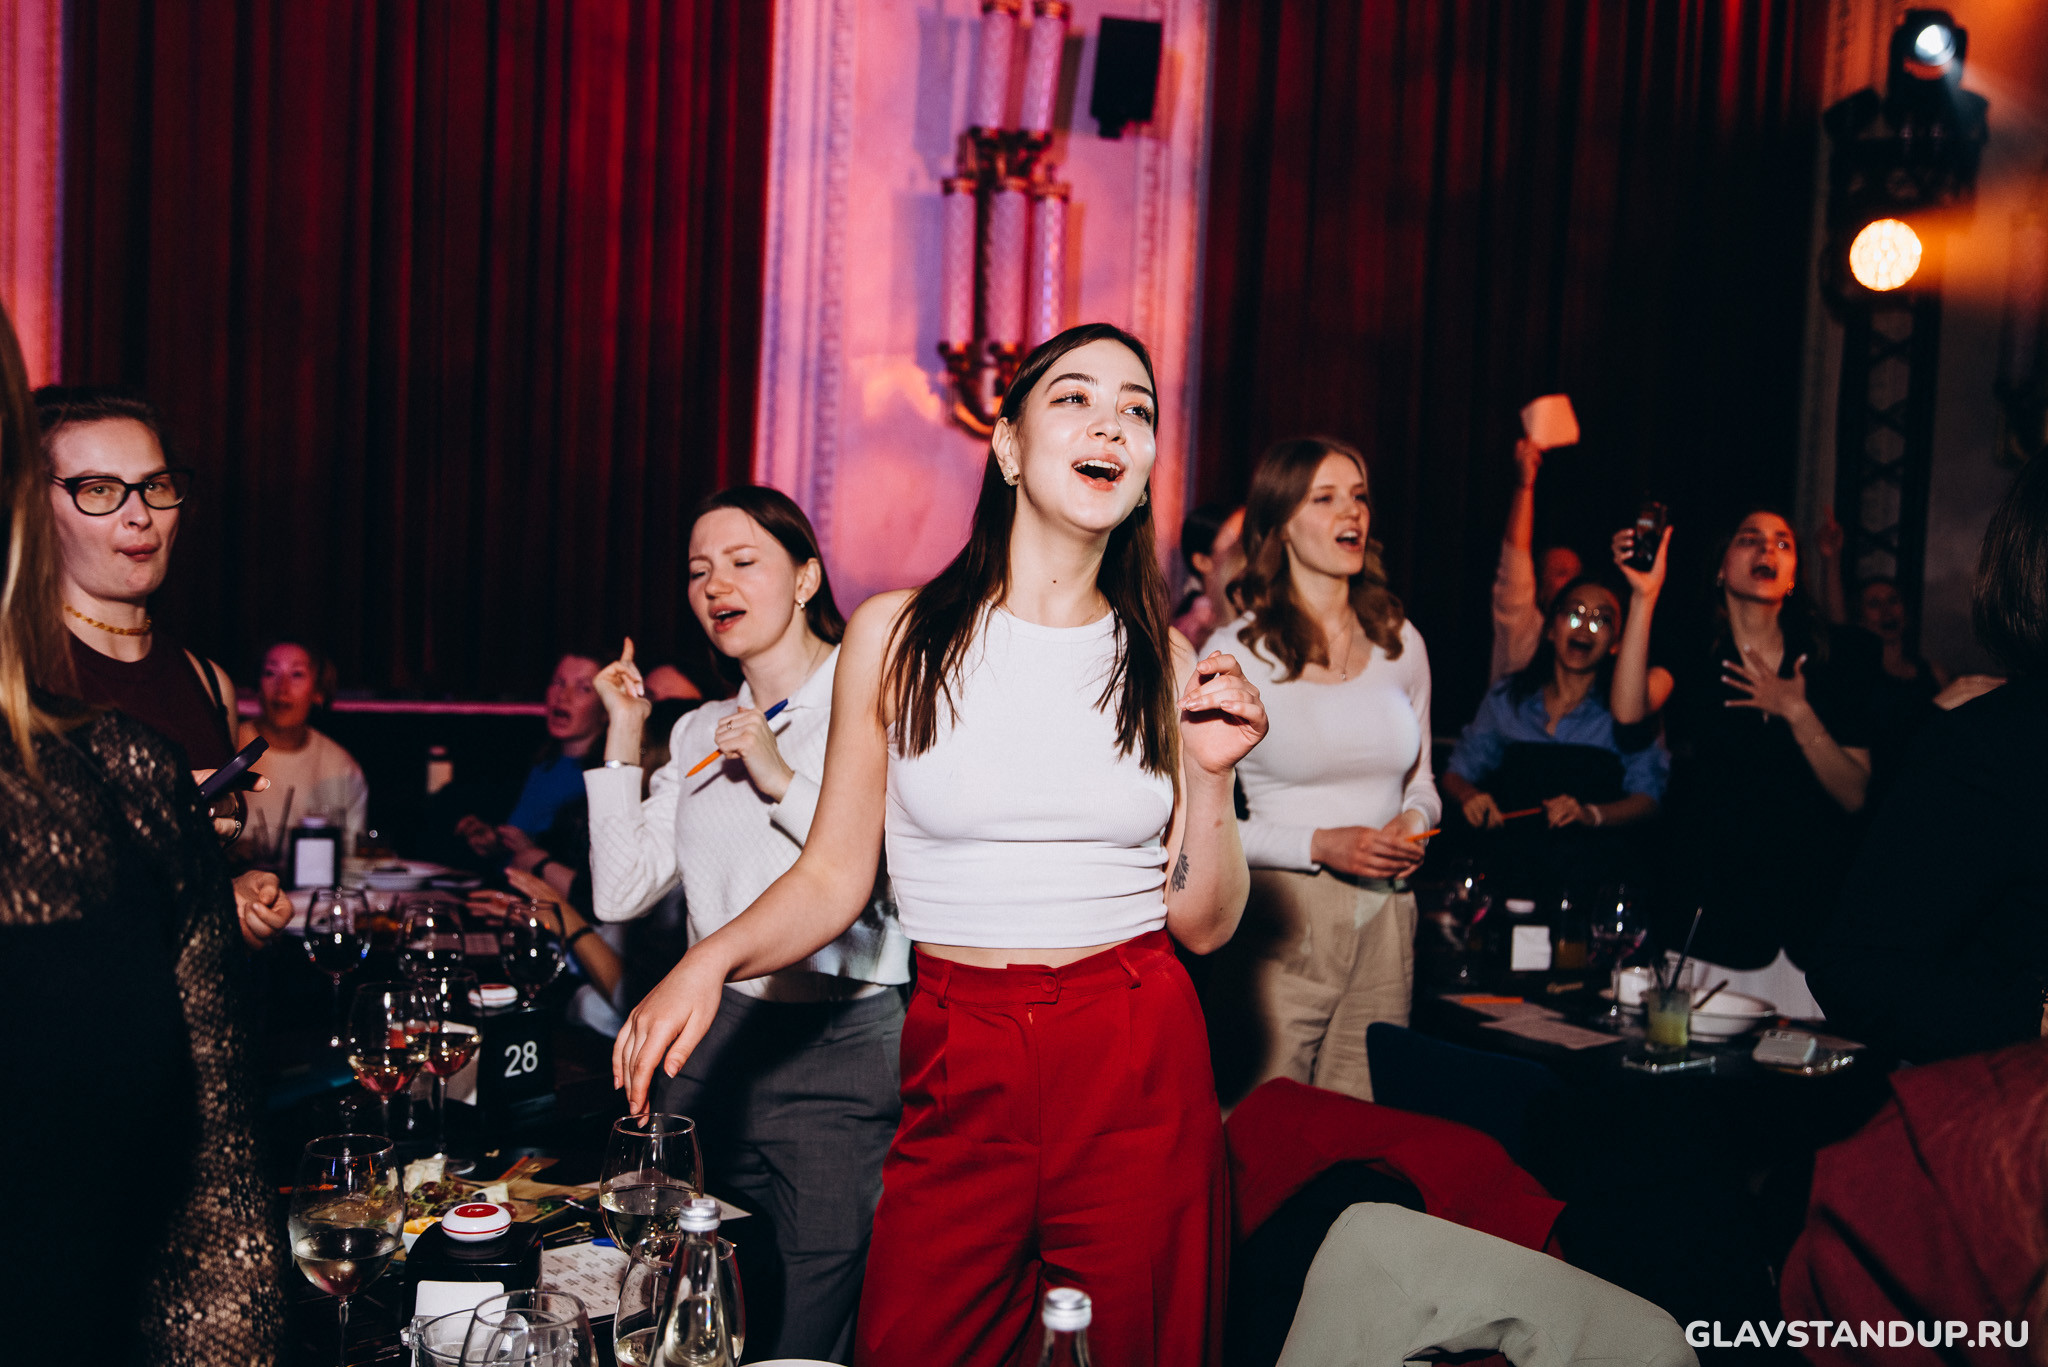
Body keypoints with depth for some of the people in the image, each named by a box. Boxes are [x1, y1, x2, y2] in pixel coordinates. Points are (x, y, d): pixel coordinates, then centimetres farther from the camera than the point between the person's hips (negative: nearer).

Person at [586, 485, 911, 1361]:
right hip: (712, 1044, 6)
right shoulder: (700, 734, 12)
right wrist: (623, 739, 2)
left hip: (836, 1049, -5)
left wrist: (782, 781, -16)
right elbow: (620, 893, 4)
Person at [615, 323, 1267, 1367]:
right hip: (957, 1075, -1)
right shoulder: (897, 636, -2)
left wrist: (1212, 774, -9)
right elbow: (834, 876, 0)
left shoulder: (1165, 665, 3)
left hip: (1139, 1071, 1)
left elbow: (1203, 924, 4)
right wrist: (711, 959, -15)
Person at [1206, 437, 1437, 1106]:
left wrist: (1415, 821, -1)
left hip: (1386, 924, 4)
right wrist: (1320, 845, -16)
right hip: (1281, 924, -4)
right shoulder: (1237, 654, -5)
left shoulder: (1400, 643, 10)